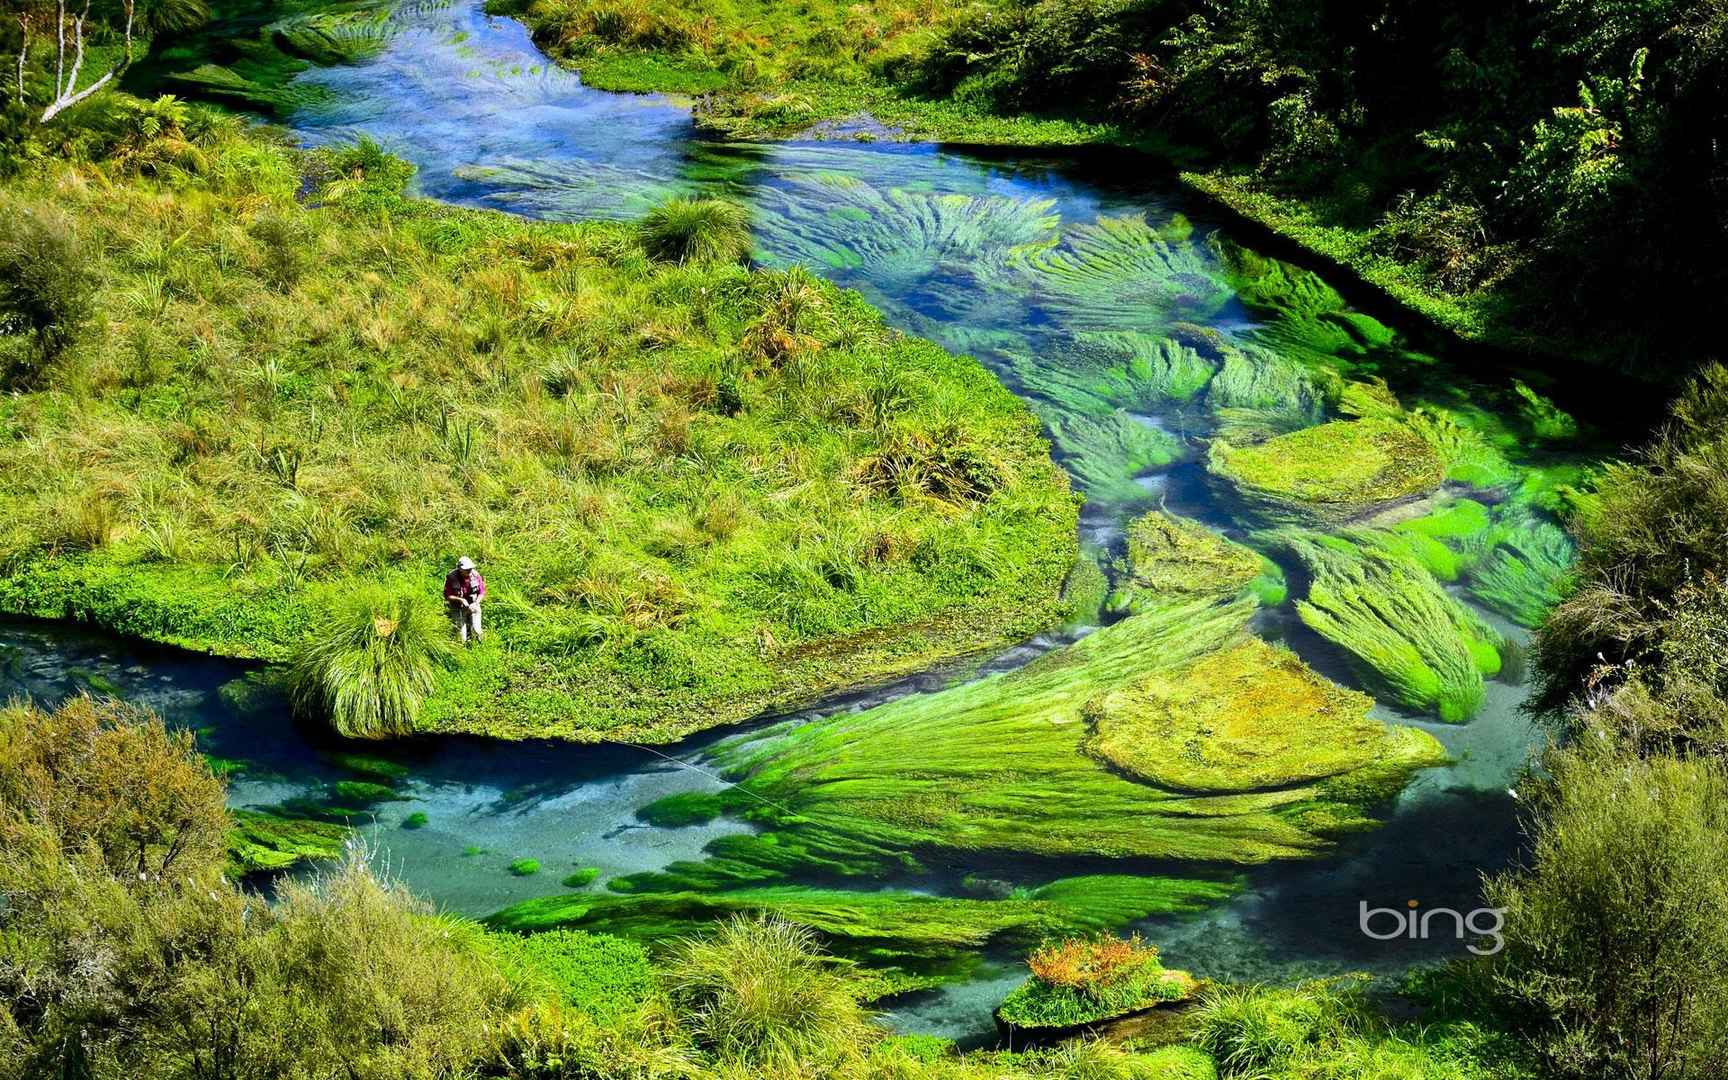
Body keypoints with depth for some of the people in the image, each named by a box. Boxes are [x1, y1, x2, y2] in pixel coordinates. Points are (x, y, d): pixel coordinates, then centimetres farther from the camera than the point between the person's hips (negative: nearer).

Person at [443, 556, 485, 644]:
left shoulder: (475, 575, -13)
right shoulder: (452, 578, -19)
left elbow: (482, 593, -3)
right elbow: (447, 596, -13)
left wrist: (476, 603, -20)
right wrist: (460, 599, -26)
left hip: (473, 607, 1)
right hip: (458, 609, -1)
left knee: (476, 630, -8)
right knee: (461, 635, -1)